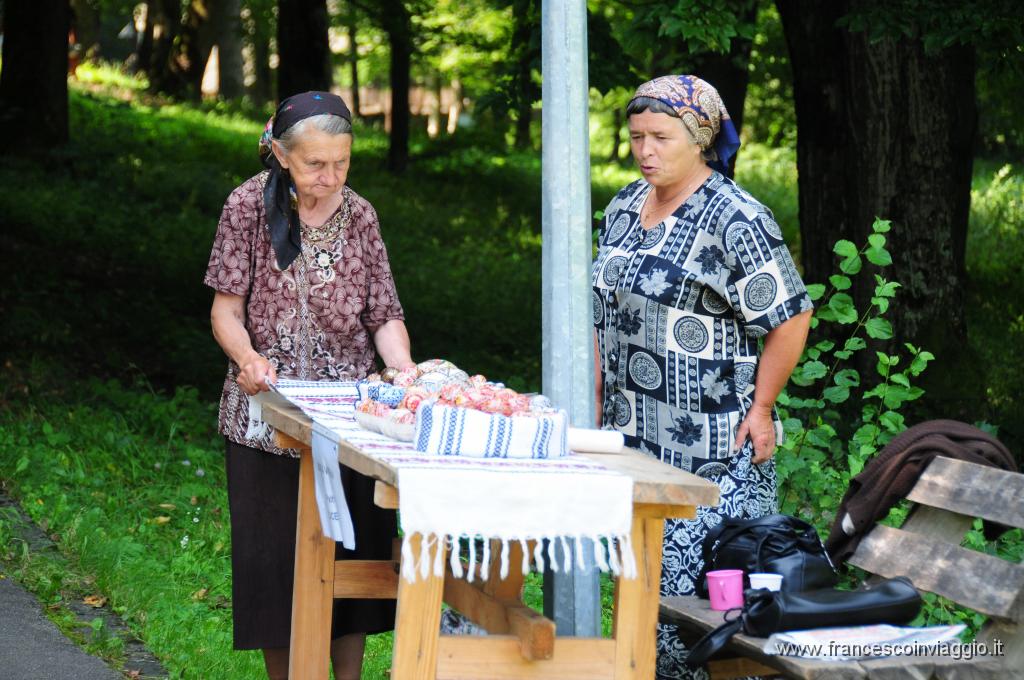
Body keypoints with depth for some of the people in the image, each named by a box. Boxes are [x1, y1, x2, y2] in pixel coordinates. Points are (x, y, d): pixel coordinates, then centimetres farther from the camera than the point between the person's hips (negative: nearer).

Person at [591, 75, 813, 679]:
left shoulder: (736, 221, -13)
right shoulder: (626, 207, 12)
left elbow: (791, 317, -11)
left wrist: (760, 409, -11)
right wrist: (596, 401, 17)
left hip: (715, 452, -8)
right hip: (633, 438, 8)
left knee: (704, 588, -9)